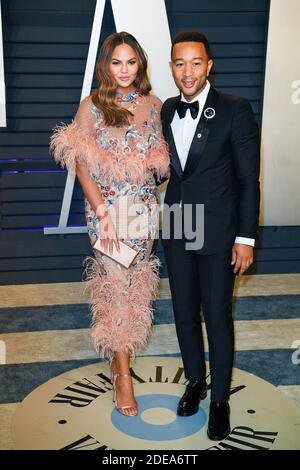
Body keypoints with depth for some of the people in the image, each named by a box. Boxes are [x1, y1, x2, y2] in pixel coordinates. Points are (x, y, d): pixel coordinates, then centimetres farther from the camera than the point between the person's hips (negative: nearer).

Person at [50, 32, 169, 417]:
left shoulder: (154, 105, 6)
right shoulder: (92, 106, -5)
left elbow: (161, 158, 12)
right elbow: (82, 165, -8)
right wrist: (102, 212, -15)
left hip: (145, 206, 4)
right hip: (108, 205, -4)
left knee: (137, 281, 13)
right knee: (116, 282, -1)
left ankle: (120, 350, 35)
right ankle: (122, 373, 12)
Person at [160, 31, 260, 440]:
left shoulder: (235, 110, -9)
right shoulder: (167, 110, 6)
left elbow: (248, 179, -9)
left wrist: (246, 237, -11)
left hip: (217, 232, -4)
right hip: (176, 230, 5)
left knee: (217, 318, 6)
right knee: (184, 314, 15)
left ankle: (220, 398, 25)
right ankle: (195, 381, 37)